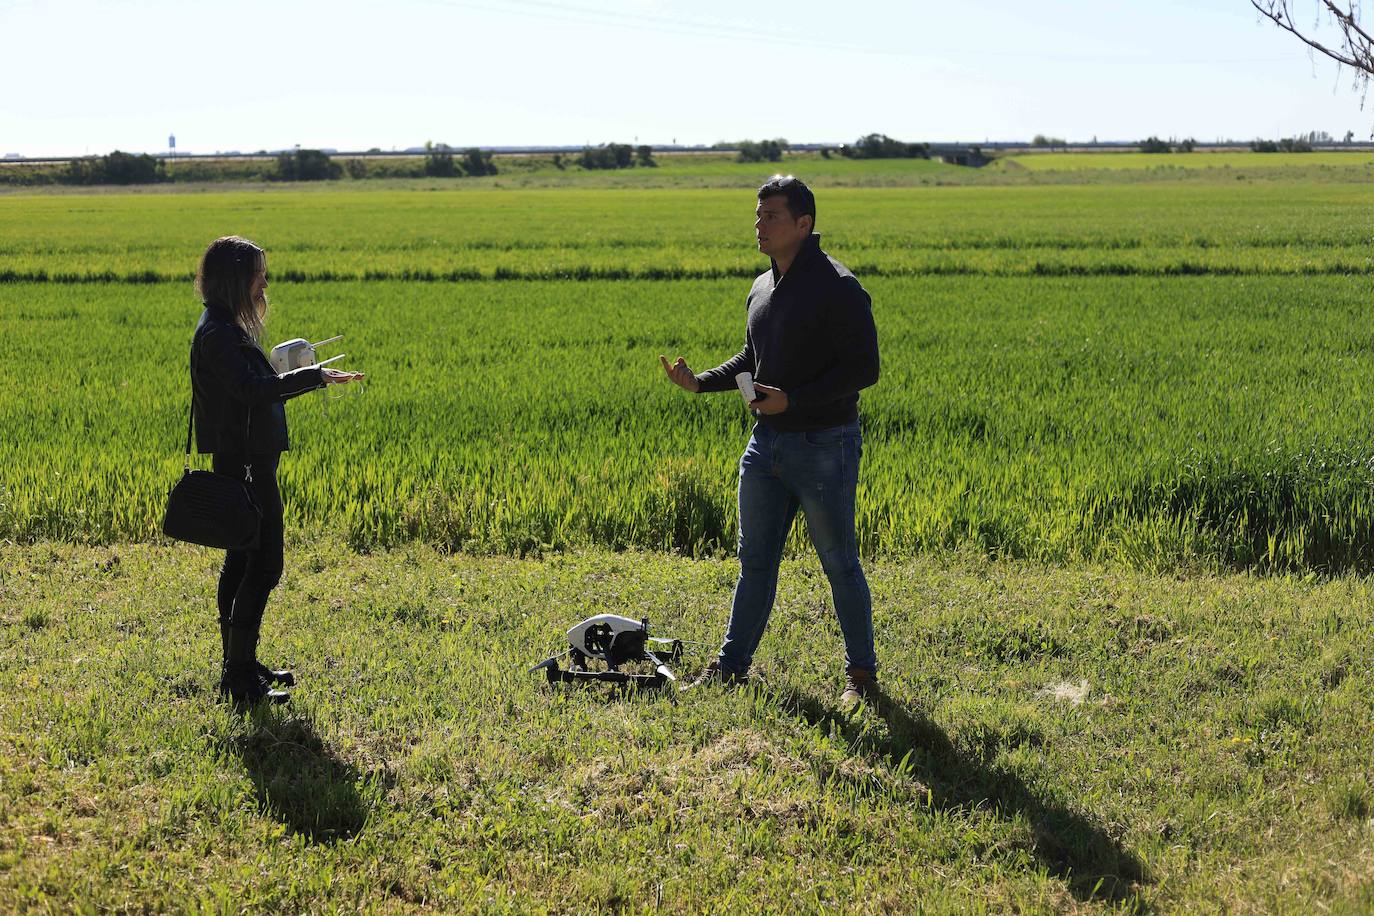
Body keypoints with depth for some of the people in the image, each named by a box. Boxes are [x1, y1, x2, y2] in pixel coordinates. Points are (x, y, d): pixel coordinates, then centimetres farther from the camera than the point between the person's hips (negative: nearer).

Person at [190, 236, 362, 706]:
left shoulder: (226, 328, 15)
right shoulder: (217, 334, -18)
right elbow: (252, 389, -30)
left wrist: (289, 379, 11)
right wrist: (312, 376, -30)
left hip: (245, 462, 11)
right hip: (245, 464, -11)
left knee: (242, 561, 15)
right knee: (262, 565, -8)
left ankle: (240, 665, 24)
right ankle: (239, 676, -4)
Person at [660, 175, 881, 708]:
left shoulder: (838, 288, -14)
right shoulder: (762, 288, 11)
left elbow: (863, 368, -18)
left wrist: (793, 400, -25)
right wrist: (699, 383, 8)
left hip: (824, 447, -7)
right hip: (767, 442, 8)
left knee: (839, 563, 2)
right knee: (755, 559, 13)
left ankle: (861, 673, 15)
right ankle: (732, 665, 23)